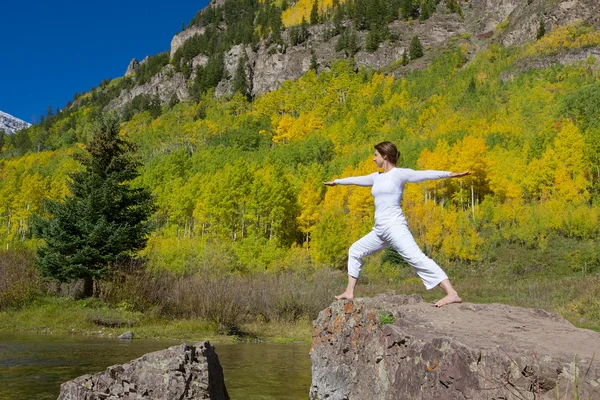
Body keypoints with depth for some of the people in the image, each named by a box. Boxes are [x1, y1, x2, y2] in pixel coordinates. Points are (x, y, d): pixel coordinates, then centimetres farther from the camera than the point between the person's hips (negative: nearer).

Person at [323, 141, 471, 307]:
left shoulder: (400, 173, -3)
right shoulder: (377, 177, 19)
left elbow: (423, 175, -17)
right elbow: (357, 179, 34)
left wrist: (449, 174, -31)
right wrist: (336, 181, 49)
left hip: (395, 227, -9)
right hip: (380, 230, 9)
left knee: (417, 258, -21)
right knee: (355, 251, 19)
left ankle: (452, 294, -26)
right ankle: (349, 292, 26)